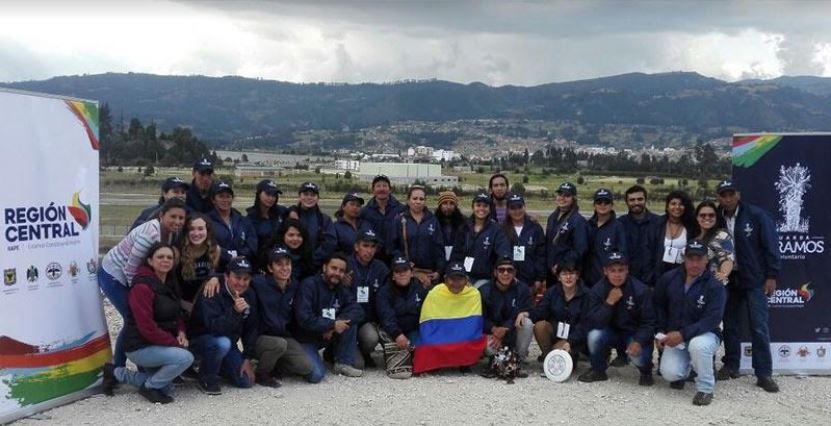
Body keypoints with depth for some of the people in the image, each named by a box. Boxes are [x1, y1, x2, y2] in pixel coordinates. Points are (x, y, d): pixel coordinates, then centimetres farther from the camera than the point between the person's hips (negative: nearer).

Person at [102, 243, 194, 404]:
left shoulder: (169, 283, 7)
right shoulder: (142, 287, -20)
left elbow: (176, 313, 15)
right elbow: (147, 328, -25)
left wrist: (181, 332, -6)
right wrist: (175, 343, -20)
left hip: (157, 346, 9)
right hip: (140, 347, -9)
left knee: (165, 388, 17)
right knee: (185, 357, -27)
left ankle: (117, 373, 24)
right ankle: (149, 387, -5)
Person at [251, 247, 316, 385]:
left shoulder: (295, 286, 2)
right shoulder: (259, 284, -17)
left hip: (284, 336, 5)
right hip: (260, 337, -5)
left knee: (306, 367, -15)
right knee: (279, 344, -37)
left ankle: (272, 368, 12)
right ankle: (261, 373, -7)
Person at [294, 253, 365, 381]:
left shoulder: (342, 290, 1)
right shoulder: (309, 285, -17)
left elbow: (358, 311, -13)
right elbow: (304, 318, -27)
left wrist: (333, 327, -27)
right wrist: (332, 325, -26)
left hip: (328, 335, 6)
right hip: (306, 338, -6)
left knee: (350, 319, -15)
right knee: (316, 375, -27)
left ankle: (344, 364, -5)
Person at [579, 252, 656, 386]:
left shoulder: (641, 290, -16)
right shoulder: (597, 290, -11)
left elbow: (648, 323, -13)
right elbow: (593, 323, -19)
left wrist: (639, 342, -31)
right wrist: (609, 303, -31)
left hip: (635, 334, -2)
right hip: (611, 332, 2)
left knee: (638, 356, -31)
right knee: (594, 335, -29)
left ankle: (646, 371, 9)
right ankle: (598, 370, 0)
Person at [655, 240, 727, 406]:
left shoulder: (715, 286, -13)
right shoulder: (668, 278, -1)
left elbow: (712, 319, -22)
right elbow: (658, 306, 12)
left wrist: (683, 334, -30)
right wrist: (660, 332, 0)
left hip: (705, 334, -3)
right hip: (675, 337, 3)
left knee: (698, 345, -39)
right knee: (670, 373, -21)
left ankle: (705, 388, -14)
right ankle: (684, 369, 20)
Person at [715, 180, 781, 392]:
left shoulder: (757, 215, -9)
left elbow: (770, 245, -7)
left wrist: (771, 276, -10)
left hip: (754, 279, -4)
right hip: (728, 279, 4)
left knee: (759, 327, -3)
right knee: (730, 325, 11)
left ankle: (764, 373, 4)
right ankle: (730, 366, 24)